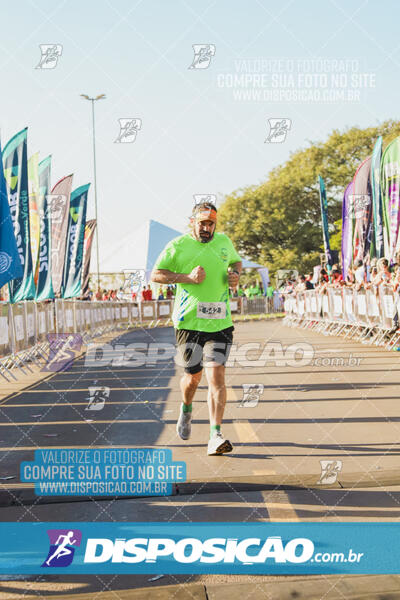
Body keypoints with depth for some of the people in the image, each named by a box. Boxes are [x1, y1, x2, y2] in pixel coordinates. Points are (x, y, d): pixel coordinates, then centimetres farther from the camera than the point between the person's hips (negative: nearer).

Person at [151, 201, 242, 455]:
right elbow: (156, 274, 1)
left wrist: (236, 275, 7)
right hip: (189, 322, -2)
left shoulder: (224, 241, 12)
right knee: (193, 377, 7)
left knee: (217, 375, -11)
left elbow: (236, 261, 31)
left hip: (220, 322, 2)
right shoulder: (178, 246, 1)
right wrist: (187, 277, -12)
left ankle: (216, 436, -13)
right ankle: (186, 410, 42)